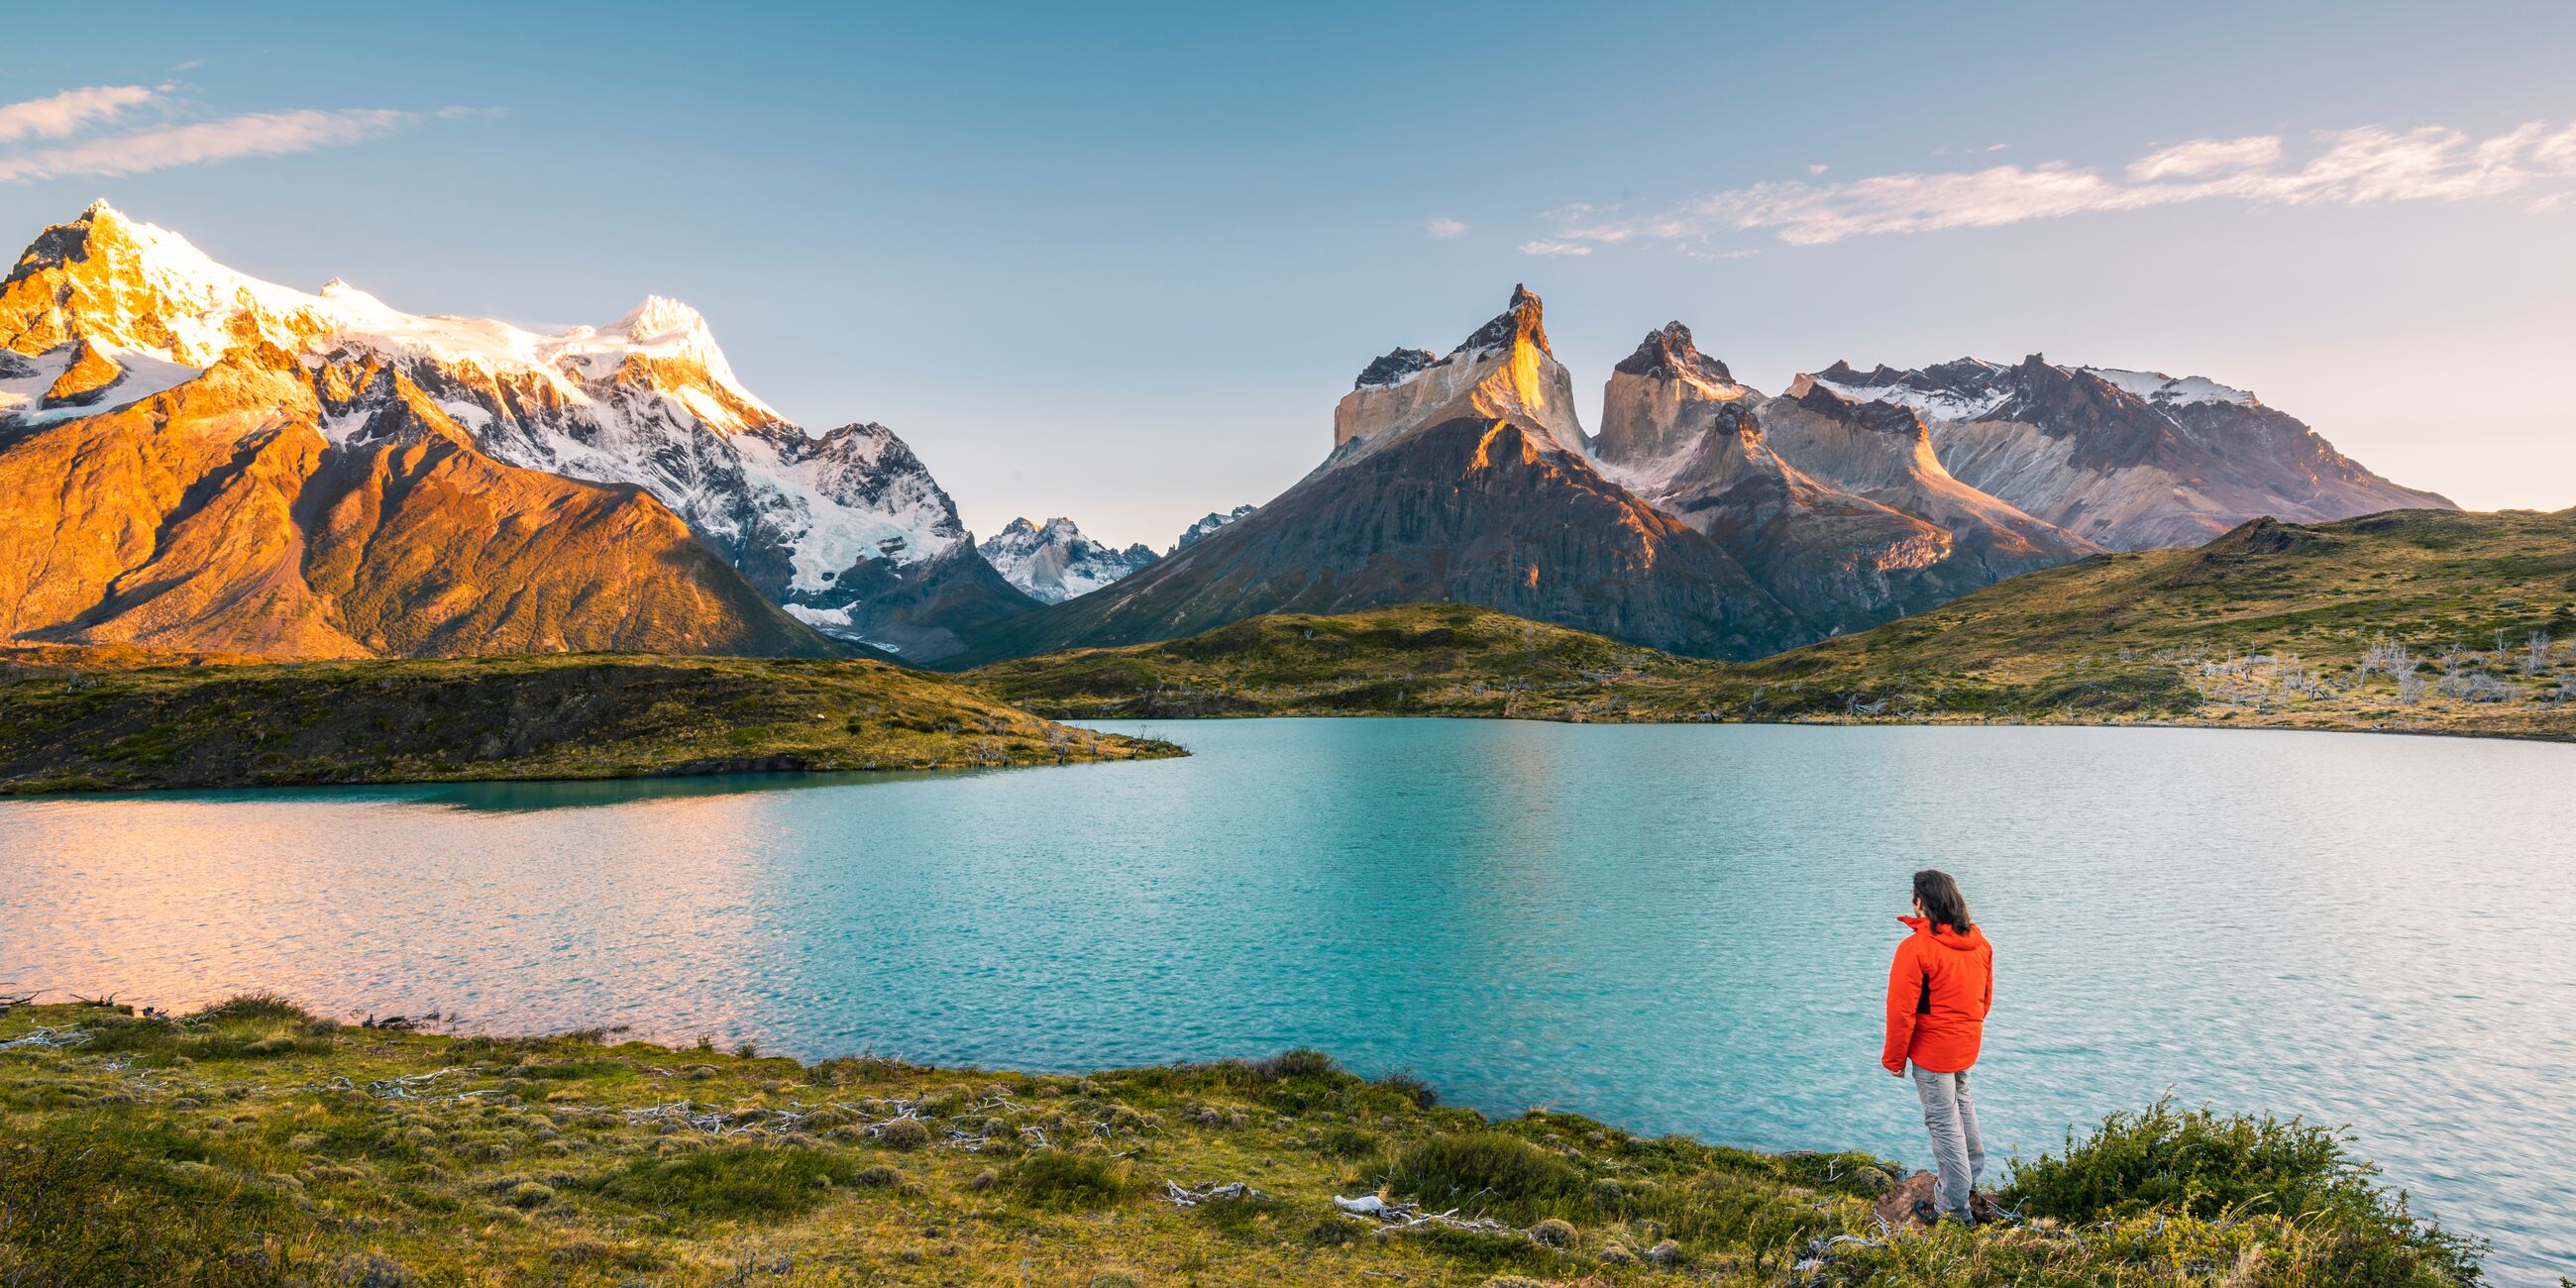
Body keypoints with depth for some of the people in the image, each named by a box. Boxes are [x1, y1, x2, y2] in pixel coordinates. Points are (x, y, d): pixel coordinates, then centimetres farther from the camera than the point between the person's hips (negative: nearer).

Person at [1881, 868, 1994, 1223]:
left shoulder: (1916, 948, -24)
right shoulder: (1980, 942, -1)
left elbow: (1901, 1011, -20)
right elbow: (1985, 997, 12)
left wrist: (1894, 1058, -8)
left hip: (1932, 1048, -7)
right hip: (1967, 1045, 7)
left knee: (1944, 1122, 2)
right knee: (1961, 1103, 29)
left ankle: (1954, 1209, 11)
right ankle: (1970, 1175, 44)